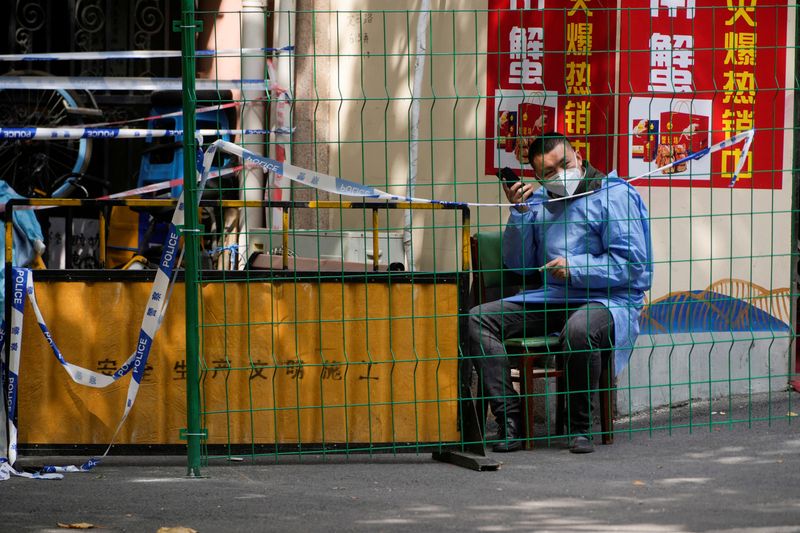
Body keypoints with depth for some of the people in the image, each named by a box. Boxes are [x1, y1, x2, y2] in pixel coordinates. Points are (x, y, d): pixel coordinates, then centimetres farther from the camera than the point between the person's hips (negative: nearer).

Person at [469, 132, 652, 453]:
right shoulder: (538, 200, 14)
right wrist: (519, 213, -1)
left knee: (579, 330, -42)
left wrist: (575, 268, -17)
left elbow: (632, 264, -11)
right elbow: (517, 264, 12)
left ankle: (580, 427, -22)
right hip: (551, 299, 6)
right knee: (477, 319, -12)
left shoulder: (614, 195, -5)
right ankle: (510, 420, -19)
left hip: (606, 299, -6)